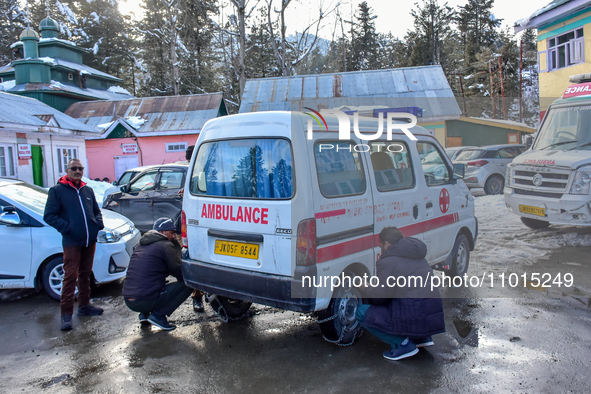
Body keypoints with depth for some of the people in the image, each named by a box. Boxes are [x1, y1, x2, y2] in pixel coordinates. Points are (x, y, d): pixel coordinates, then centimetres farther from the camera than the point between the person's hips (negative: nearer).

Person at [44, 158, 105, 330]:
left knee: (85, 274, 15)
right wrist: (66, 227, -19)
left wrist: (99, 223, 0)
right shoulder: (57, 190, -2)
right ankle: (66, 313, 2)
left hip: (90, 240, 5)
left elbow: (96, 211, 21)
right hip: (72, 242, -5)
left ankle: (84, 305, 28)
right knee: (70, 277, -5)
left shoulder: (87, 190, 14)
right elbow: (49, 216, -7)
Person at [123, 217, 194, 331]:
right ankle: (158, 315, -5)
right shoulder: (166, 246, -6)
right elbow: (180, 273, -1)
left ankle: (144, 314, 18)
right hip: (146, 301, -8)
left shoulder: (141, 244, 19)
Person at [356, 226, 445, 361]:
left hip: (414, 320, -9)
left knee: (362, 312, 2)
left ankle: (403, 344, -2)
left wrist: (365, 288, 13)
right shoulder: (419, 257, 19)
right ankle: (423, 338, 20)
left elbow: (380, 296, -8)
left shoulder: (388, 261, -8)